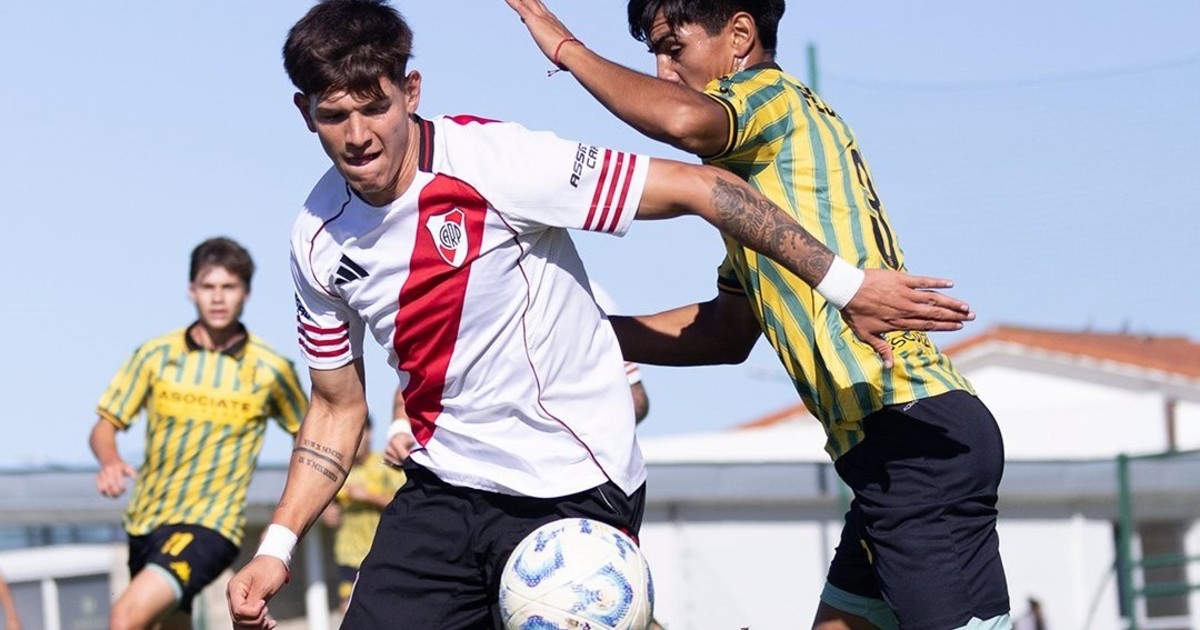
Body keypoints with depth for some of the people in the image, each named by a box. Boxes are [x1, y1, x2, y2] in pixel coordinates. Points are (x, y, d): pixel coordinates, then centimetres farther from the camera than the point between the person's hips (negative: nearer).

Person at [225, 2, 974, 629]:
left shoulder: (492, 162, -18)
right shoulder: (319, 240, 0)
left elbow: (696, 188, -17)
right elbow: (339, 410, 13)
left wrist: (845, 283, -18)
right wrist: (277, 548, 3)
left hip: (574, 490, -5)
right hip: (442, 487, 6)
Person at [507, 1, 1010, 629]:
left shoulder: (774, 94, -3)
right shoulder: (752, 168, 25)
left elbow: (684, 120, -27)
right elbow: (728, 330, 26)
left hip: (915, 440, -10)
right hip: (891, 452, 10)